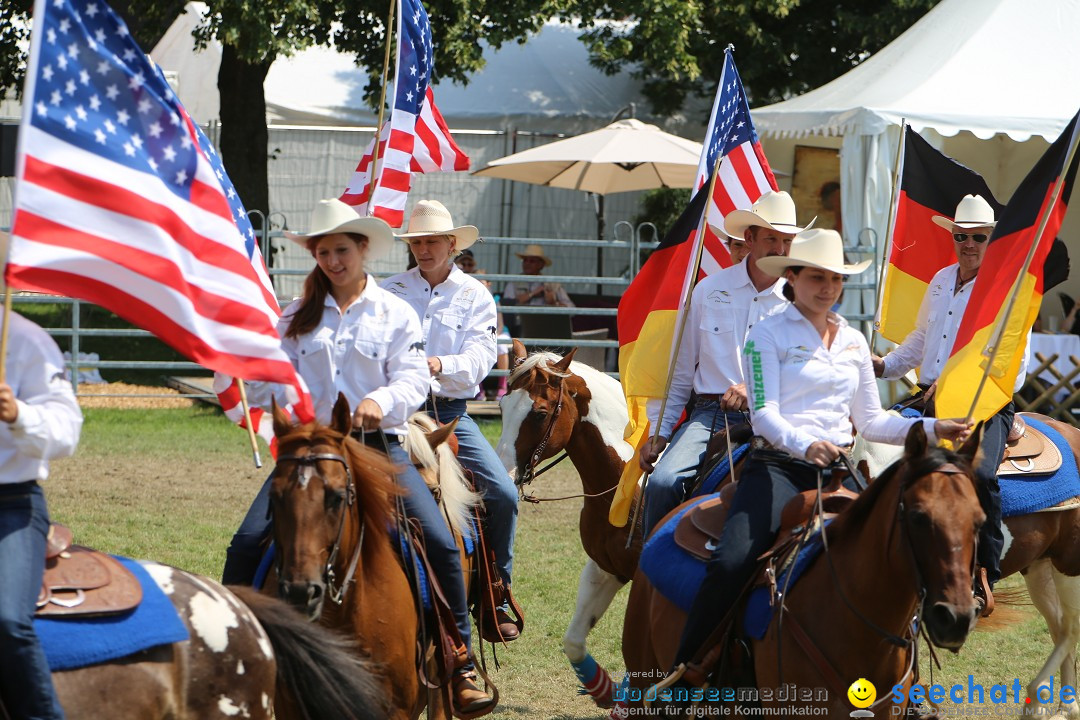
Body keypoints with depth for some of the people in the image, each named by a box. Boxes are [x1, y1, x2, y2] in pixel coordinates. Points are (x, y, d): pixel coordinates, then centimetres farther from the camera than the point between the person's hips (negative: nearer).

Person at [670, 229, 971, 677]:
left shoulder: (853, 342, 18)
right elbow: (764, 414, -9)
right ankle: (681, 672, -20)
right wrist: (804, 444, -28)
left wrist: (931, 429, 8)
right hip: (779, 466, -5)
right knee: (732, 562, -28)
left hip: (837, 468, 5)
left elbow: (870, 421, 21)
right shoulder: (768, 335, 2)